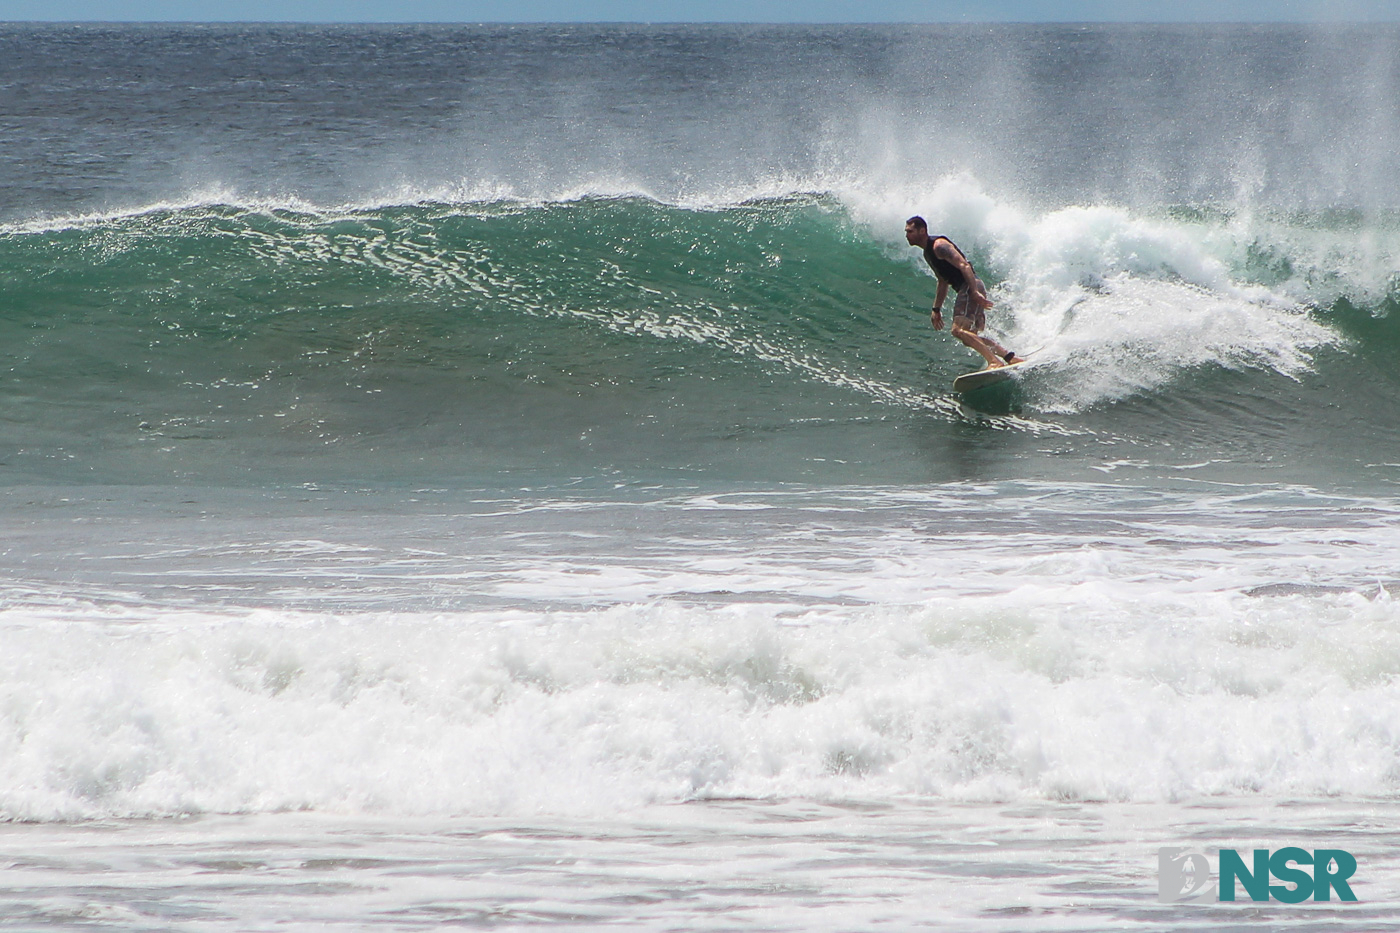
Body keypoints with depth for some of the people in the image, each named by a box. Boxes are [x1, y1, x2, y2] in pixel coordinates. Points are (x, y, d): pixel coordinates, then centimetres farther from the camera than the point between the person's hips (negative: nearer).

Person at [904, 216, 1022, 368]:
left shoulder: (939, 245, -9)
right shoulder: (928, 252, 21)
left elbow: (964, 265, -19)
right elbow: (943, 282, 30)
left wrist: (975, 292, -28)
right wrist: (936, 309, 27)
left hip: (971, 286, -10)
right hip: (967, 291, 10)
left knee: (959, 330, -21)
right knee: (971, 336, 11)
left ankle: (994, 361, -29)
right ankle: (1011, 358, 9)